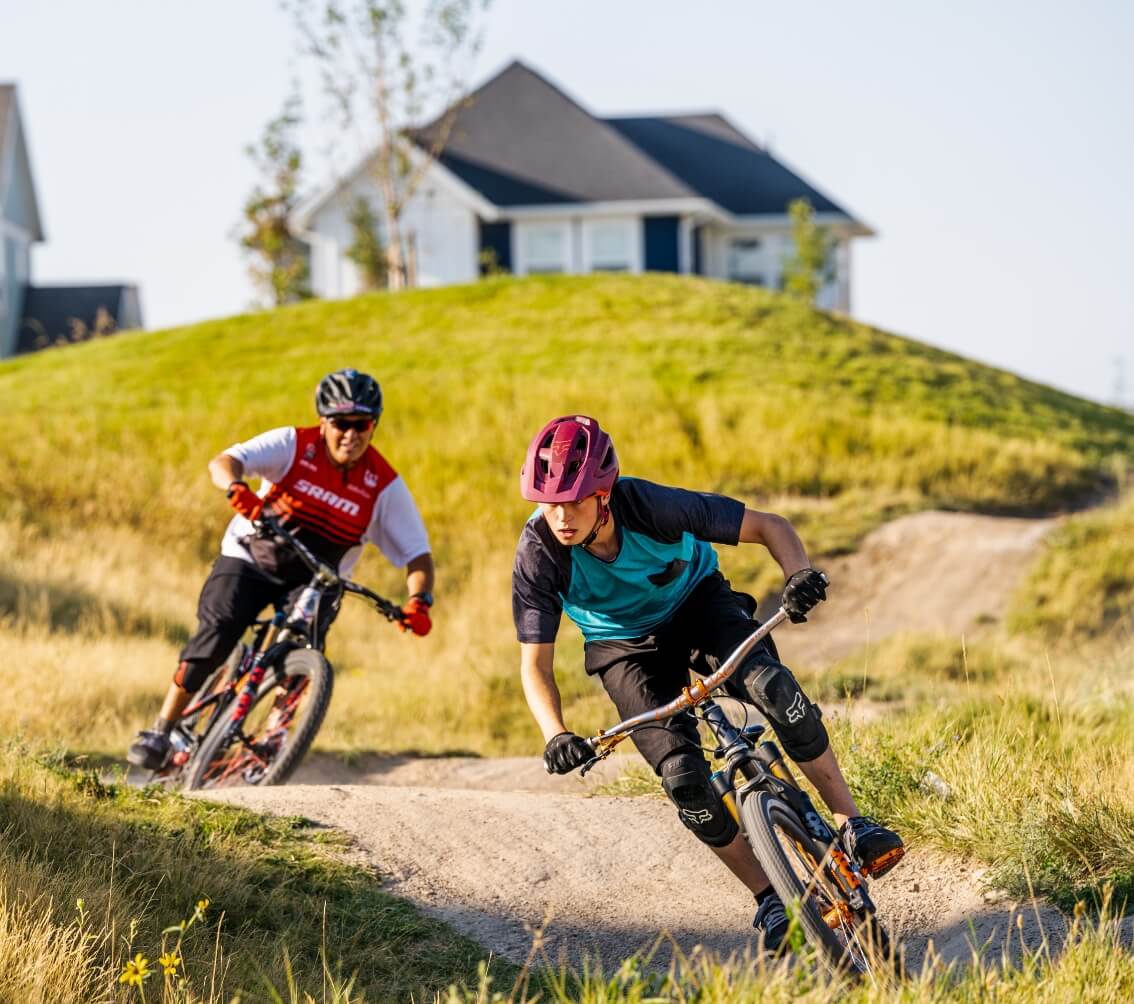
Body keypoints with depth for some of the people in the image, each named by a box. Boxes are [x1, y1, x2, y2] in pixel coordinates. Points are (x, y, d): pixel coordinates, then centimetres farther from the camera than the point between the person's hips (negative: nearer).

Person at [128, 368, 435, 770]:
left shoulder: (385, 486, -12)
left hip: (313, 580, 1)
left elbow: (417, 554, -11)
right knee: (217, 632, -20)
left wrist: (419, 601, -32)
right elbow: (224, 461, -27)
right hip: (251, 559, -1)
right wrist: (238, 490, -51)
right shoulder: (293, 445, -14)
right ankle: (161, 731, -13)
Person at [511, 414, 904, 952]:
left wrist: (801, 574, -46)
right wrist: (555, 735, -40)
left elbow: (769, 526, -25)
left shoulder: (652, 507, -33)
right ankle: (769, 902, -2)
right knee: (682, 775, -18)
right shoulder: (538, 553, -30)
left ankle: (853, 823, -18)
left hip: (698, 606, -1)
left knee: (772, 687, -31)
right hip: (626, 647, 1)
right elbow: (535, 663, -22)